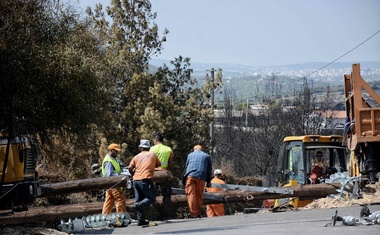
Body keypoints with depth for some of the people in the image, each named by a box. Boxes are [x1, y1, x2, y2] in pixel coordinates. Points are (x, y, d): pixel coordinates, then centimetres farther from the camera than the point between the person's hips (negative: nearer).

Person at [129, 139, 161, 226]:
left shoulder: (137, 157, 13)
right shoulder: (153, 155, 11)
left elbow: (130, 168, 3)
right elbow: (158, 164, 23)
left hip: (136, 180, 4)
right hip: (146, 179, -4)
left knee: (140, 200, 10)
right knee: (151, 198, 0)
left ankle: (140, 219, 4)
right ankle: (138, 206, -24)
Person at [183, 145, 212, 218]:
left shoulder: (190, 155, 23)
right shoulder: (207, 156, 20)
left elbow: (186, 167, 23)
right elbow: (209, 170, 18)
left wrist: (184, 181, 27)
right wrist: (209, 181, 23)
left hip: (190, 176, 0)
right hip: (201, 177, 0)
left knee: (191, 195, -6)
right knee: (199, 196, 6)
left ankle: (193, 214, -14)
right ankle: (198, 213, 5)